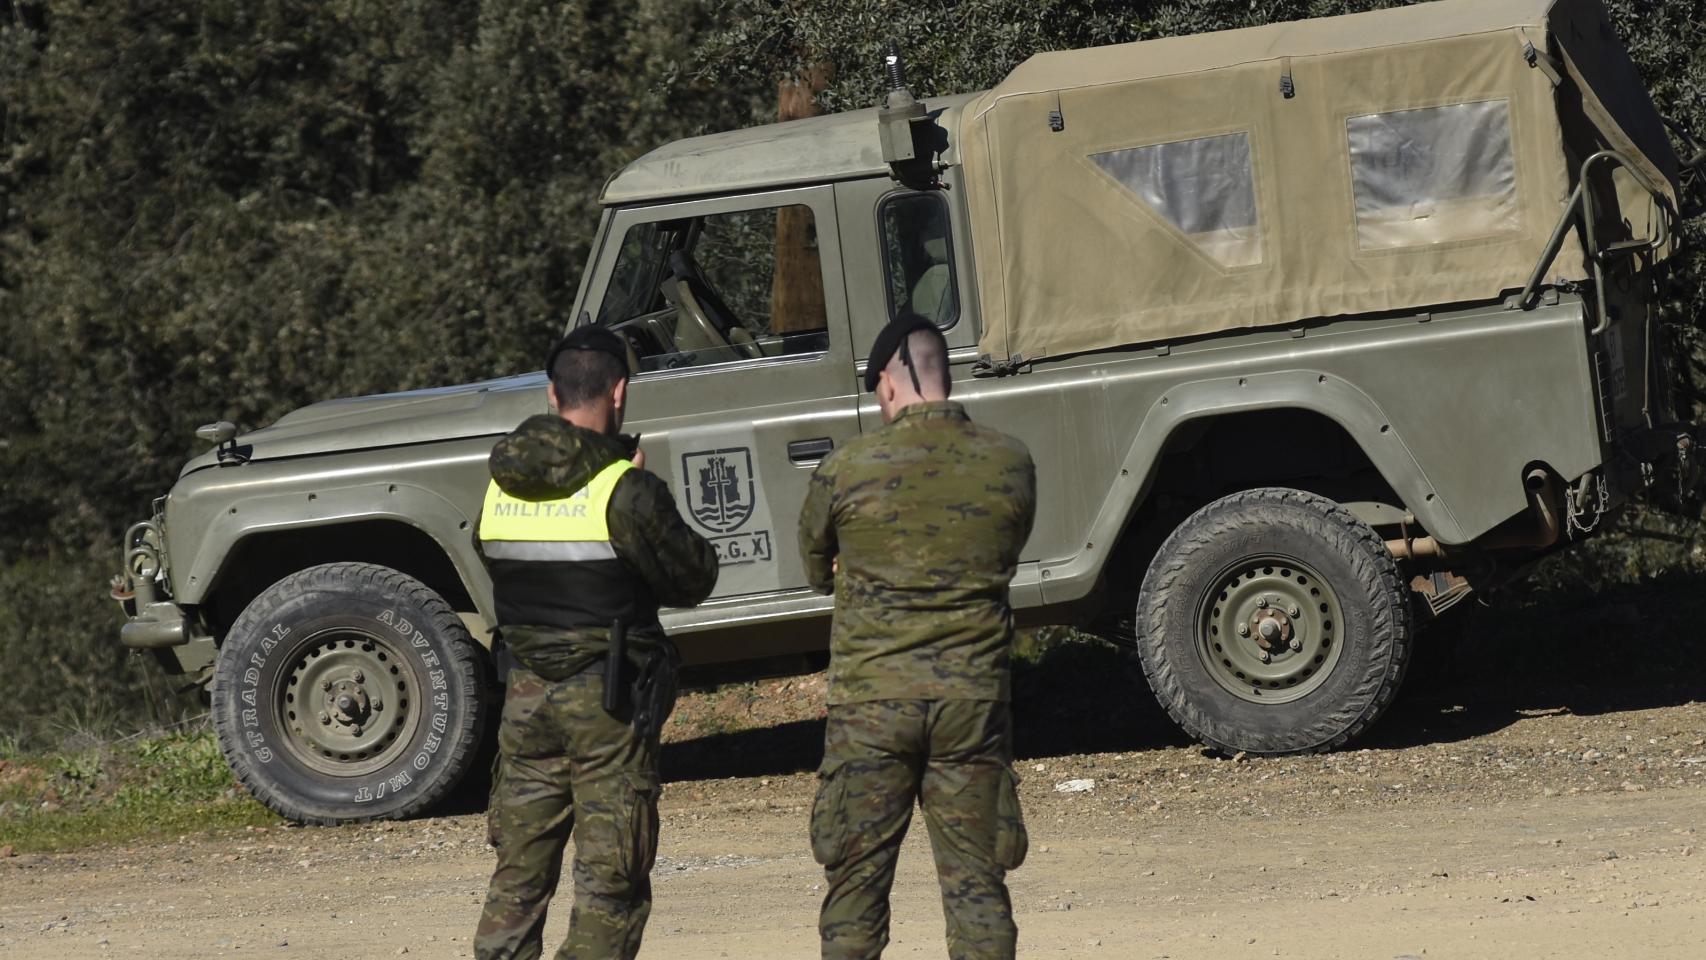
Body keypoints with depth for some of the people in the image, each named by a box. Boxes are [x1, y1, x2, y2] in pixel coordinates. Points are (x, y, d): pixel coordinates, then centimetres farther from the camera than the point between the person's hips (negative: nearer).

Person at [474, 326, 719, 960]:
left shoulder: (501, 487, 2)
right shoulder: (627, 491, -14)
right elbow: (692, 580, -5)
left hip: (527, 694, 5)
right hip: (608, 702, -5)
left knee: (519, 873, 13)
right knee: (610, 883, 1)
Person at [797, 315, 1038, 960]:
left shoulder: (844, 471, -8)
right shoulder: (1011, 464, -2)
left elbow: (817, 569, 7)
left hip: (871, 697, -2)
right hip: (974, 698, 2)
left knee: (855, 884, 7)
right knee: (976, 883, 7)